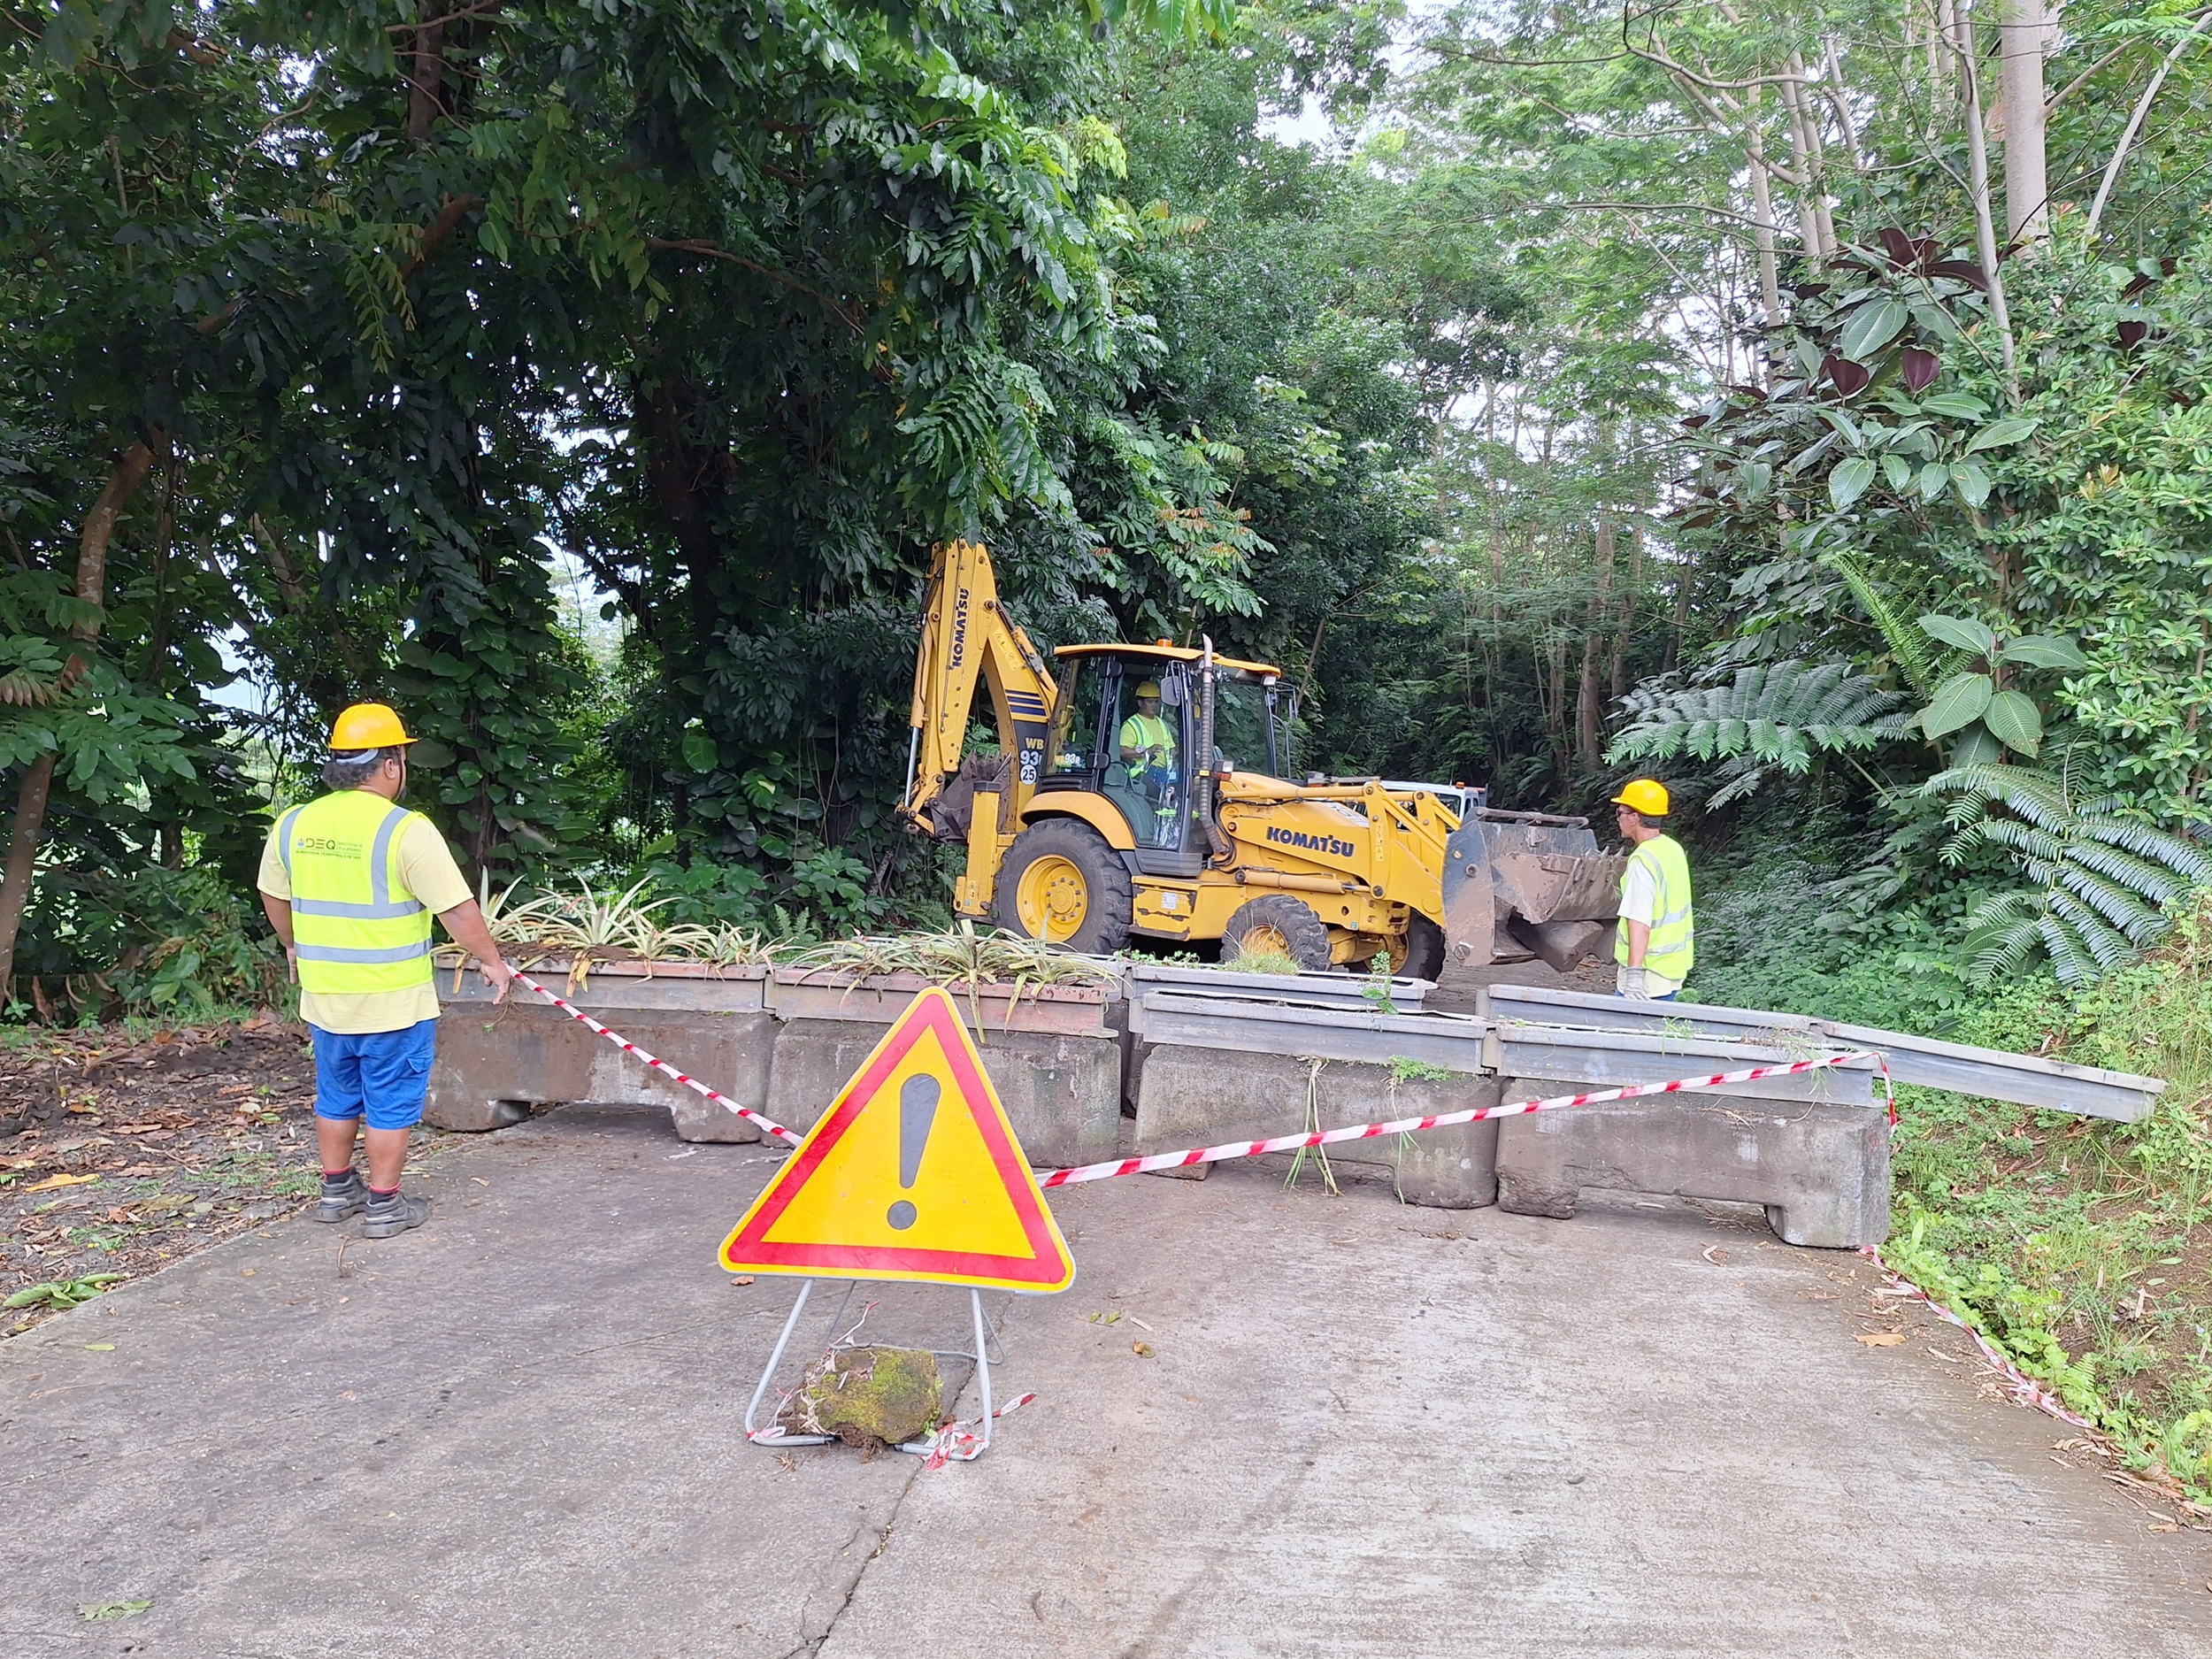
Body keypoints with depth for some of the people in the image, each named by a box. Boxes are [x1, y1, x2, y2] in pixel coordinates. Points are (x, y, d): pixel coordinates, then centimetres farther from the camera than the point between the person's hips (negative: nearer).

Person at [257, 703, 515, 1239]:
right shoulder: (406, 830, -19)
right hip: (394, 1001, -6)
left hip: (324, 995, 6)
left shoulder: (293, 826, 1)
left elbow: (274, 898, 16)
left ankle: (336, 1190, 33)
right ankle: (384, 1205, 15)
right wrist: (492, 961, -3)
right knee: (390, 1103, 7)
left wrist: (296, 947, 32)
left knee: (337, 1096, 21)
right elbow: (457, 910, -17)